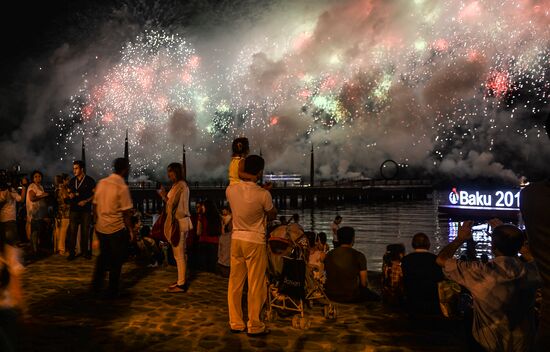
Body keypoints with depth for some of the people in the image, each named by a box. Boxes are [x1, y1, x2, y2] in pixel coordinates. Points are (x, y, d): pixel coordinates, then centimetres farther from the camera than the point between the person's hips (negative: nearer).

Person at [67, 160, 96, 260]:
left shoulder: (89, 180, -2)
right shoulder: (72, 181, 11)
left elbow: (95, 194, -3)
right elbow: (68, 192, 20)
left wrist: (86, 201, -14)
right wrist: (70, 195, -3)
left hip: (86, 210, -3)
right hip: (74, 209, 3)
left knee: (85, 231, 3)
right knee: (72, 231, -1)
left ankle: (85, 251, 13)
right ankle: (72, 252, 4)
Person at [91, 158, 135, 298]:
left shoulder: (101, 183, 1)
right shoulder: (122, 187, -17)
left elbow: (95, 205, 8)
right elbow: (126, 212, -17)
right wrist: (131, 230, -7)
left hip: (100, 228, 6)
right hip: (117, 229, -6)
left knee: (103, 256, 23)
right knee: (116, 261, 9)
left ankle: (96, 286, 29)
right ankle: (112, 291, 16)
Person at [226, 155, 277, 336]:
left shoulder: (230, 190, -4)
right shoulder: (263, 194, -18)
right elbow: (272, 215, -1)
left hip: (236, 239, 5)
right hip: (255, 241, -5)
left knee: (235, 282, 13)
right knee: (256, 285, 6)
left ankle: (235, 323, 23)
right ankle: (254, 326, 14)